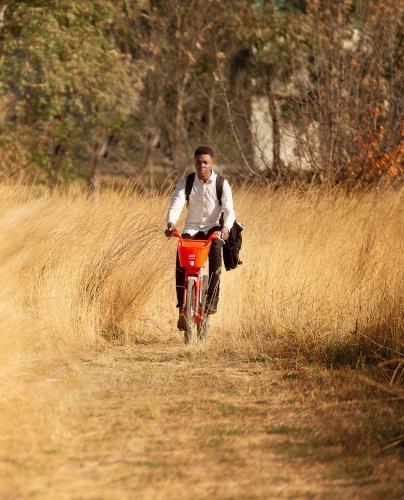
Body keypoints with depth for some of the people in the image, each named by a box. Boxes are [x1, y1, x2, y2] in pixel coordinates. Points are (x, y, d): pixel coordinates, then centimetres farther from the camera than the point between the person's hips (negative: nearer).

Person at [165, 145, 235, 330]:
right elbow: (176, 204, -16)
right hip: (192, 228, 1)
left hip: (213, 227, -1)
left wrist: (226, 227, -39)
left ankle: (212, 301, -32)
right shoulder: (186, 182, -4)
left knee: (215, 247, -36)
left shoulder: (222, 184, -8)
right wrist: (171, 223, -37)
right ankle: (182, 308, -24)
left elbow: (229, 210, -17)